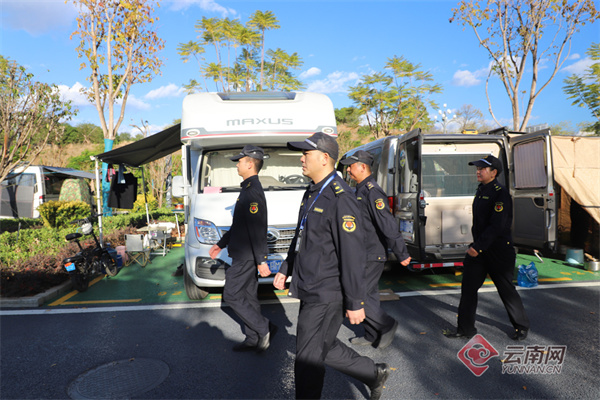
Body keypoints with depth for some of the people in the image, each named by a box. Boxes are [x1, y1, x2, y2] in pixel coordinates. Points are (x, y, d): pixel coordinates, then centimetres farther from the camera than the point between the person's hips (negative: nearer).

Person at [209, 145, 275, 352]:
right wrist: (221, 244, 24)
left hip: (247, 256, -10)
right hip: (243, 255, 10)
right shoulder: (249, 189, 14)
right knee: (248, 296, 14)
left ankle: (264, 328, 5)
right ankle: (253, 339, 24)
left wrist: (261, 260, -25)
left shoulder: (253, 192, -19)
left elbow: (257, 229, -24)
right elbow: (238, 225, 22)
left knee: (231, 295, -2)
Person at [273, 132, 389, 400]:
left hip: (326, 296, -9)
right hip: (310, 292, 9)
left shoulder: (340, 199, -20)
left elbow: (353, 256, -21)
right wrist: (285, 270, 21)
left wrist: (355, 303, -19)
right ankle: (375, 374, 41)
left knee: (308, 360, 4)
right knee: (326, 349, 22)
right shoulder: (312, 193, 10)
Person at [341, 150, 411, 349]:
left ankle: (387, 325, 10)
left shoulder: (372, 192, -19)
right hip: (365, 255, 10)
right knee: (369, 295, 15)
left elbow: (388, 225, -23)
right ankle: (372, 336, 27)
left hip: (372, 256, -10)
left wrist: (402, 254, -22)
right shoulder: (361, 190, 12)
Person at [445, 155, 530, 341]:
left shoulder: (500, 194, -16)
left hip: (499, 251, -8)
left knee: (507, 290, 7)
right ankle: (465, 329, 17)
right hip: (478, 249, 8)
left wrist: (478, 247, -24)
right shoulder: (480, 191, 11)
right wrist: (475, 245, 17)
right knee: (468, 288, 7)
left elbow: (496, 226, -23)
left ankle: (522, 327, 29)